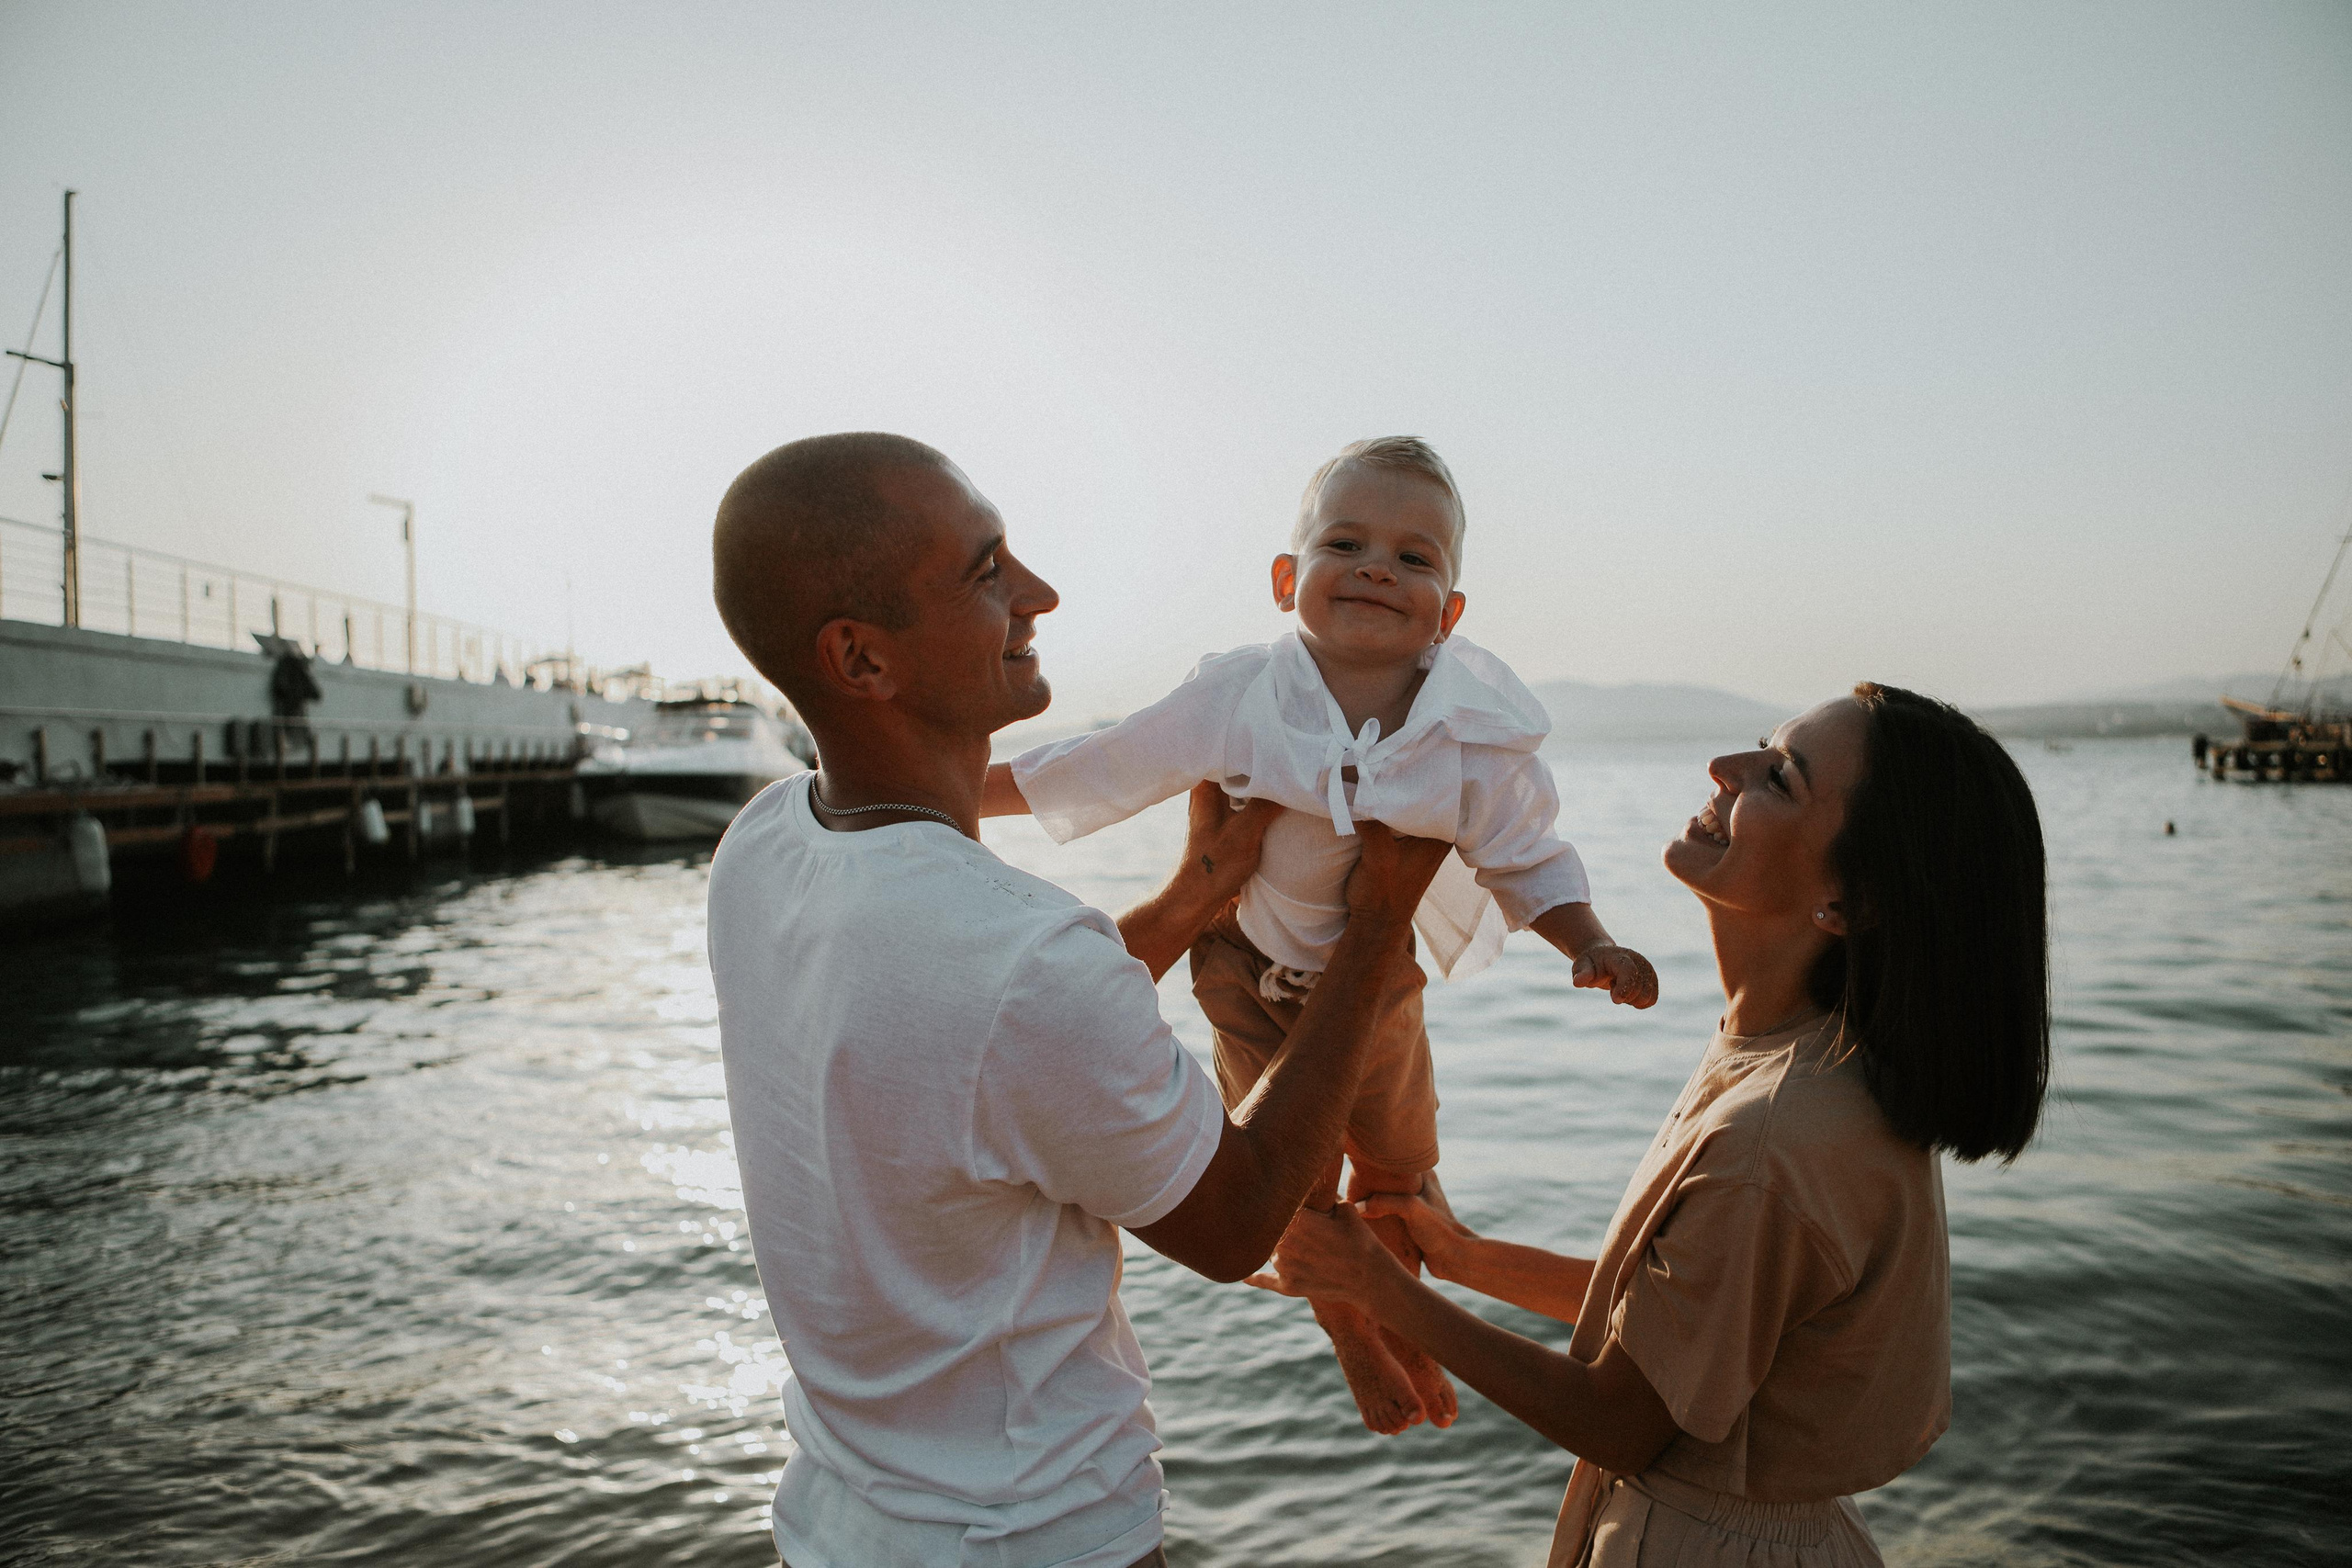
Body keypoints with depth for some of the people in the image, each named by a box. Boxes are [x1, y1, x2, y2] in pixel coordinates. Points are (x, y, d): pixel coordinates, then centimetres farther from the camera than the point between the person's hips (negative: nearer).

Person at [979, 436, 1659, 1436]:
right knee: (1293, 1185, 9)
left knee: (1400, 1167, 20)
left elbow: (1528, 863, -8)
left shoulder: (1477, 738, -23)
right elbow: (1091, 772, -16)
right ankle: (1351, 1341, 42)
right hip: (1252, 978, -2)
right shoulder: (1235, 702, -27)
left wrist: (1592, 947, -25)